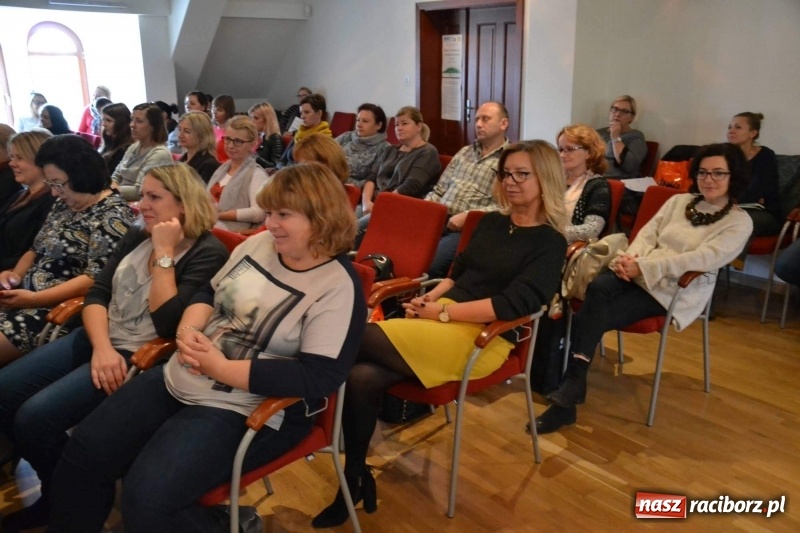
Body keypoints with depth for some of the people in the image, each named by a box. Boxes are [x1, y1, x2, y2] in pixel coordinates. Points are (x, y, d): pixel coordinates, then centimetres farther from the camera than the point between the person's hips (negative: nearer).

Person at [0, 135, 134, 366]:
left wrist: (34, 299, -24)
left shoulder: (112, 215, -15)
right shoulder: (64, 203, 12)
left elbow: (95, 279, -21)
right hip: (25, 295, 9)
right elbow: (37, 249, 20)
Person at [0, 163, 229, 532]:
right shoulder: (137, 236, 10)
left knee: (35, 416, -20)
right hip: (99, 339, 8)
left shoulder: (208, 253, -13)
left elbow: (168, 324, -21)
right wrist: (101, 346, -14)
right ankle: (55, 488, 18)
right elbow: (96, 293, 4)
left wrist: (163, 252, -19)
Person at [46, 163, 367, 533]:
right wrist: (188, 329, -8)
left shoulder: (338, 287, -18)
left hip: (245, 410, -7)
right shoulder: (259, 244, 5)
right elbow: (209, 294, 16)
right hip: (178, 379, 8)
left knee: (147, 499, -21)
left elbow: (319, 378, -24)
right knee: (82, 453, 5)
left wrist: (220, 368, -21)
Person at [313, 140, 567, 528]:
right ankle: (354, 478, -3)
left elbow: (514, 305, -13)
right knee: (360, 377, -22)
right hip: (444, 318, 6)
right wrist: (430, 297, 1)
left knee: (361, 337, -23)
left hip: (482, 338, -6)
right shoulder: (491, 222, 19)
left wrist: (443, 311, -15)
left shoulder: (549, 244, -2)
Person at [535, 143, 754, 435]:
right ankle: (571, 384, -34)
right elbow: (648, 233, 10)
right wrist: (631, 258, -14)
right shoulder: (678, 201, 18)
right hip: (639, 275, 4)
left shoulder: (740, 222, 1)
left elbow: (702, 259, -13)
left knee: (590, 317, -27)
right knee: (598, 288, -32)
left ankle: (565, 398, -19)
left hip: (676, 290, -4)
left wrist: (642, 267, -22)